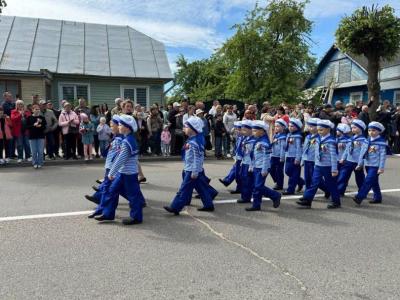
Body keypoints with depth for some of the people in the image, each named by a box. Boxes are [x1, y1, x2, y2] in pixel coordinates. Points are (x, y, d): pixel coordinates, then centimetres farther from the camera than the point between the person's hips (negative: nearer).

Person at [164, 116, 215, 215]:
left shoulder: (195, 142, -20)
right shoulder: (191, 140, 11)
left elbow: (198, 158, -23)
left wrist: (195, 171, -22)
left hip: (192, 170, -10)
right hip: (189, 169, 10)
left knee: (184, 189, -4)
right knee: (202, 188, 15)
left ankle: (175, 207, 2)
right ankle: (208, 205, 23)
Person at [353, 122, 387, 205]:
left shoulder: (381, 142, -8)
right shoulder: (367, 141, 9)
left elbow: (383, 156, -10)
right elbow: (362, 153, 12)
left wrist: (381, 167, -13)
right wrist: (360, 164, 11)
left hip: (375, 166, -6)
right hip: (367, 164, 6)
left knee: (368, 181, -12)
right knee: (374, 182, 15)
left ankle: (359, 197, -15)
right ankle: (377, 197, 26)